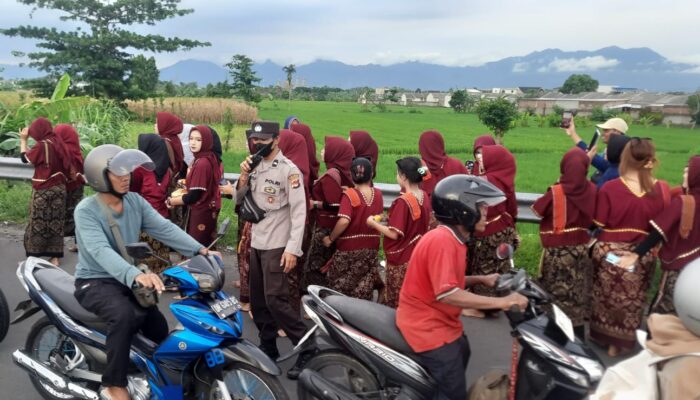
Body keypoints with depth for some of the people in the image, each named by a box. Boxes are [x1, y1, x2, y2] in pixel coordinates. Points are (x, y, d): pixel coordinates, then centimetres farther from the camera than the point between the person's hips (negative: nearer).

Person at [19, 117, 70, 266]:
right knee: (55, 222, 9)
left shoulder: (42, 145, -17)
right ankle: (55, 256, 13)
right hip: (59, 188, 6)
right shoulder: (58, 142, 2)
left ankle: (33, 256, 13)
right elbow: (66, 165, 9)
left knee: (38, 224, 5)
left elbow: (25, 158, -1)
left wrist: (23, 140, 10)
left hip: (43, 191, -6)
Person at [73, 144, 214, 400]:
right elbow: (101, 251, -36)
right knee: (124, 315, -34)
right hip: (95, 282, -6)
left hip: (128, 281, 7)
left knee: (159, 330, 5)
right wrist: (135, 275, -53)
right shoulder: (85, 211, -20)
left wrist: (199, 250, -26)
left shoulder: (135, 202, -1)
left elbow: (164, 228, -11)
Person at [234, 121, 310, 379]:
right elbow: (239, 202, 12)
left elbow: (299, 212, -16)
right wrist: (243, 176, -5)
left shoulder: (289, 170, -12)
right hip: (256, 242, 8)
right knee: (258, 299, 12)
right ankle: (268, 347, 26)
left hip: (277, 245, -7)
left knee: (275, 299, -12)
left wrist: (293, 249, -22)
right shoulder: (255, 168, 10)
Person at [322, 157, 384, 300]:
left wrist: (330, 238, -13)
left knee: (340, 290, 12)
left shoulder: (349, 194, -14)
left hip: (349, 248, -4)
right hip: (371, 248, 5)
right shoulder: (378, 194, 0)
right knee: (363, 291, 12)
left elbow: (344, 221, -27)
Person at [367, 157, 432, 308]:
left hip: (400, 260, -7)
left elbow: (394, 234, -21)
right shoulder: (424, 196, 2)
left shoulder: (402, 201, -21)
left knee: (396, 303, 7)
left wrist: (373, 223, -7)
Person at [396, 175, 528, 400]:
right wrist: (500, 302, -31)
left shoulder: (453, 238, 7)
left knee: (462, 355, 33)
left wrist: (481, 279, 4)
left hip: (441, 322, 11)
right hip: (427, 327, -11)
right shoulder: (442, 240, -26)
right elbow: (447, 293, -34)